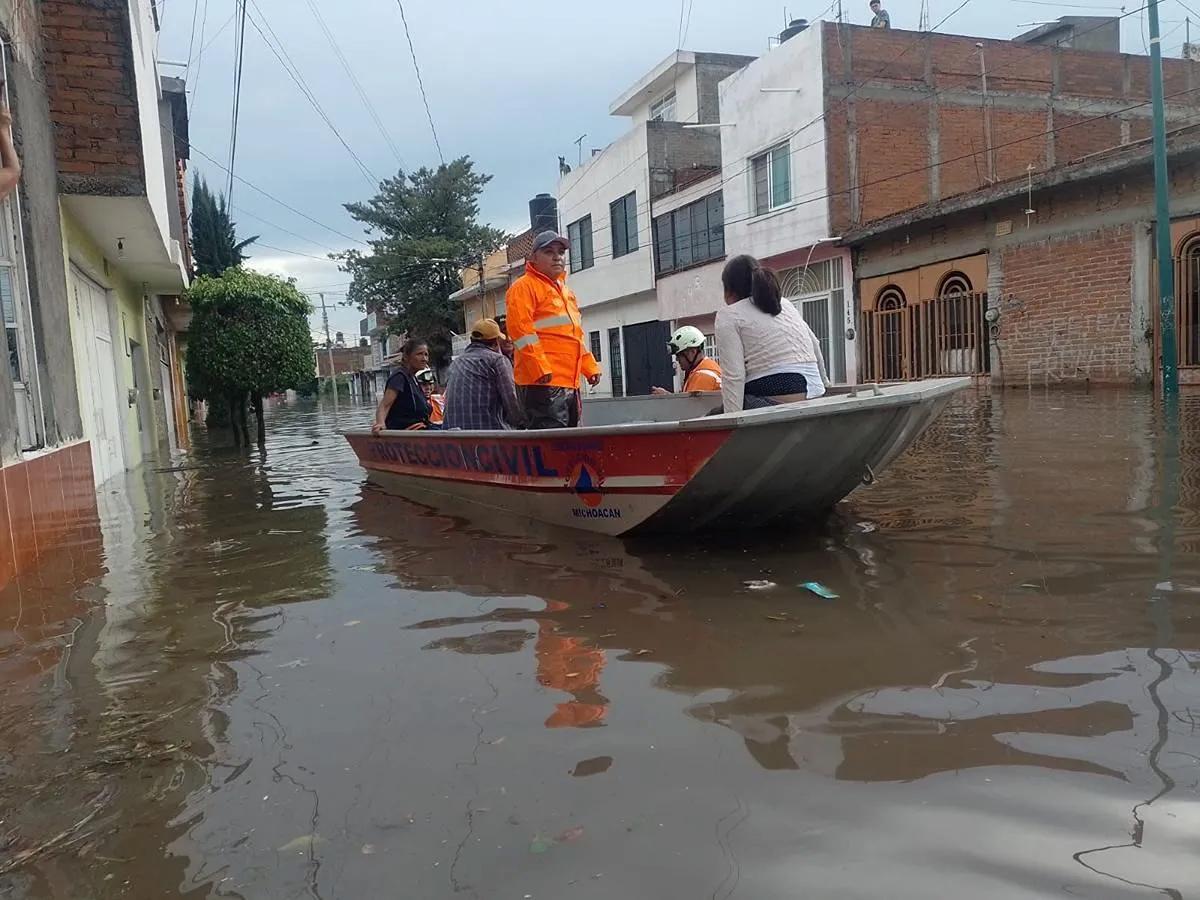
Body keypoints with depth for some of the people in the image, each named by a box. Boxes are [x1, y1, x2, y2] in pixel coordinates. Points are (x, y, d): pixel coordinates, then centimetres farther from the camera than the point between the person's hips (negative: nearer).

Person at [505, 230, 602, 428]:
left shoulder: (566, 292, 25)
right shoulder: (525, 286, -2)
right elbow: (519, 328, -14)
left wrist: (590, 367, 19)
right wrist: (539, 368, -22)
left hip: (571, 383, 9)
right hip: (544, 383, -9)